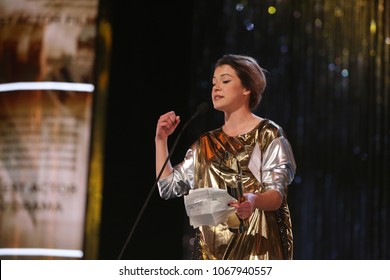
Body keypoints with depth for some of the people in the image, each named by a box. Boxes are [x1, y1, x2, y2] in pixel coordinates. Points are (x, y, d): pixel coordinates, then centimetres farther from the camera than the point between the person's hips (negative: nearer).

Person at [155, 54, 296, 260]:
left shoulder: (269, 135, 0)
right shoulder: (207, 144, 17)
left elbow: (277, 194, -11)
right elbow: (168, 186, 15)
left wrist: (255, 201, -34)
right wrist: (161, 140, 9)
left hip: (256, 245, -5)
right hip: (213, 248, 5)